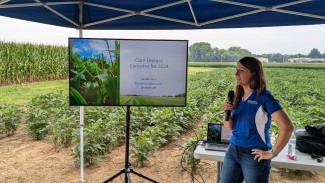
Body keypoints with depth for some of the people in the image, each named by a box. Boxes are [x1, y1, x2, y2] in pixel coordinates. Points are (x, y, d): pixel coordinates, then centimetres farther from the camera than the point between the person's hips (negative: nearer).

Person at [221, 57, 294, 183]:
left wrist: (272, 153, -17)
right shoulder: (238, 96, 3)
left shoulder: (264, 97, -15)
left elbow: (287, 127, -23)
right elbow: (229, 127, 7)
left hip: (254, 155, -6)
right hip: (233, 150, 6)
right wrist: (227, 113, -13)